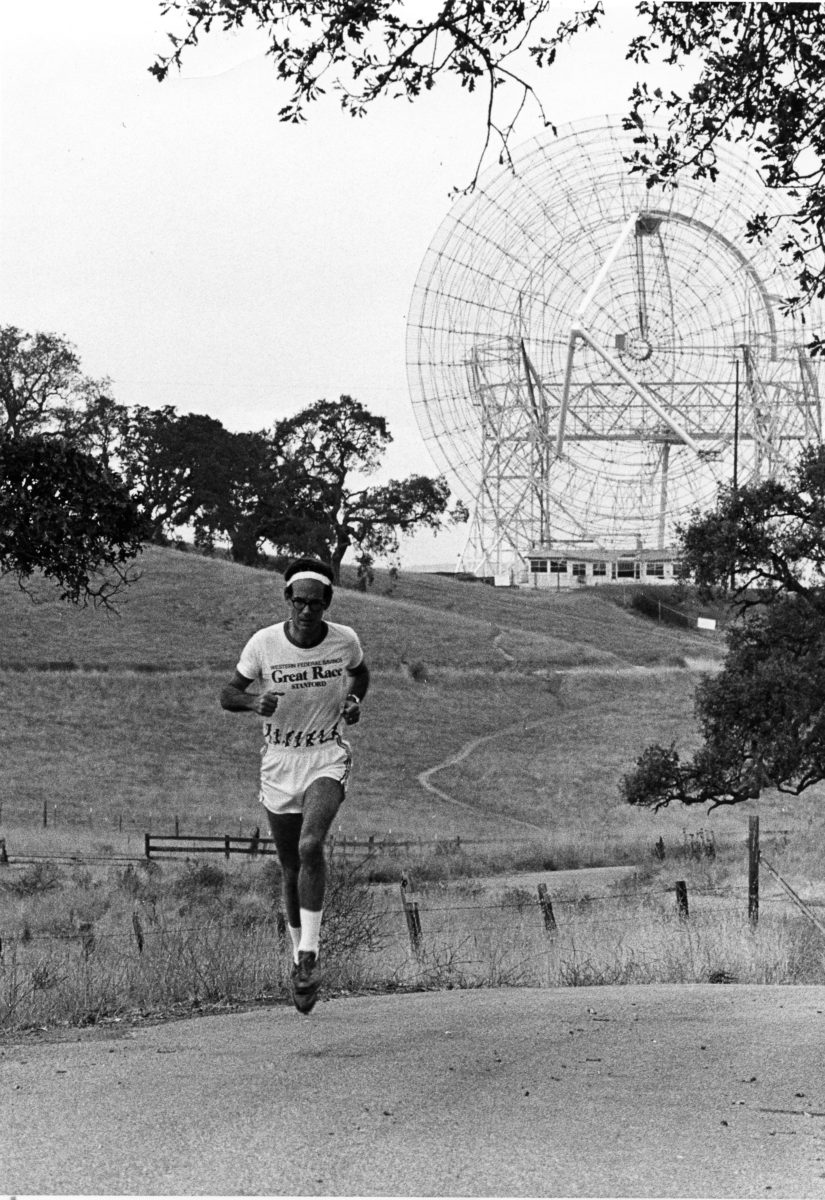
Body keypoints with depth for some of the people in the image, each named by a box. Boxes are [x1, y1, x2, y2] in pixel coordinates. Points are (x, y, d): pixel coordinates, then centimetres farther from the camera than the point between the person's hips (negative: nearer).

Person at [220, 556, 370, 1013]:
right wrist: (255, 701, -23)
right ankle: (300, 957, 27)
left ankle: (310, 953, -19)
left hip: (328, 758, -1)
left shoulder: (344, 640, -6)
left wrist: (354, 699, -4)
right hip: (279, 762, 1)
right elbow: (227, 694, -2)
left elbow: (359, 672, 17)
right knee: (292, 870, 8)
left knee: (311, 845, -27)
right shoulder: (264, 643, -10)